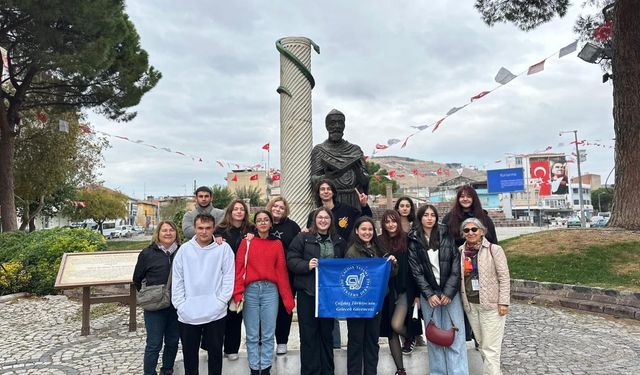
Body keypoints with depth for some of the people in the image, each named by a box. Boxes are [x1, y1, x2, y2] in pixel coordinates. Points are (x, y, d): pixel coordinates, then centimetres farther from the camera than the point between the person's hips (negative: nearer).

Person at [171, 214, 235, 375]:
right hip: (188, 315, 2)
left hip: (215, 313, -2)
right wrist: (180, 305, -4)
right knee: (189, 353, 16)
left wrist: (220, 302, -11)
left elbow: (229, 277, -5)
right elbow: (177, 280, 3)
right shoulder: (184, 249, 1)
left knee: (215, 352, 13)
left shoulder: (224, 248, -4)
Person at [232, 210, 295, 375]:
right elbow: (239, 268, -1)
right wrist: (237, 293, -12)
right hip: (250, 290, 0)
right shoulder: (247, 242, 6)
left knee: (268, 334, 5)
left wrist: (288, 298, -1)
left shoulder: (277, 244, 8)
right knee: (252, 335, 6)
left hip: (270, 290, 1)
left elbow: (281, 271, 4)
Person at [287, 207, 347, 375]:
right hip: (308, 292, -3)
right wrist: (307, 265, -21)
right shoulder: (303, 237, -1)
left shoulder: (339, 241, 11)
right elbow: (291, 260, -6)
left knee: (327, 332, 13)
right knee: (308, 333, 3)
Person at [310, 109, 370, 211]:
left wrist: (359, 173, -14)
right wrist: (327, 177, -19)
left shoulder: (355, 150, 12)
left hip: (354, 201, 2)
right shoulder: (319, 150, 6)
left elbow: (365, 179, 8)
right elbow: (313, 179, 0)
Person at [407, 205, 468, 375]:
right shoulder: (414, 241, 1)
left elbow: (456, 265, -2)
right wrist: (429, 294, -9)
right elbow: (416, 271, -2)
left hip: (450, 292, 0)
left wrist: (448, 292, -10)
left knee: (455, 335, -2)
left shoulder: (446, 236, 2)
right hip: (428, 294, 0)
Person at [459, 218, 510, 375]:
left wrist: (503, 302, -13)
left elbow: (504, 277, -9)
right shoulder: (461, 252, 4)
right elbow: (458, 277, 11)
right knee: (481, 344, 15)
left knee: (490, 346, -3)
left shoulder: (494, 249, -8)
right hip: (470, 304, 5)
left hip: (491, 303, -5)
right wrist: (462, 300, 7)